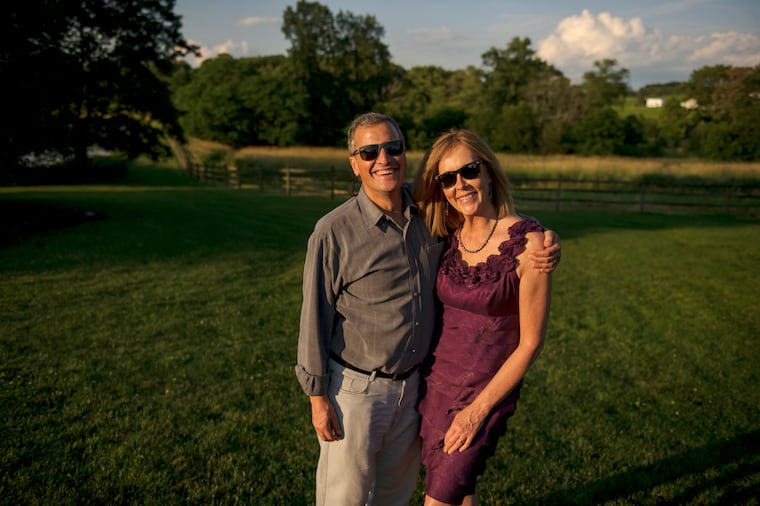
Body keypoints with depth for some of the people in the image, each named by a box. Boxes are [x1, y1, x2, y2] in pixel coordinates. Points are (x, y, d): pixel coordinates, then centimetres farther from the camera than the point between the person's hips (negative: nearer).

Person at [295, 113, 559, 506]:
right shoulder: (333, 231, -17)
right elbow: (315, 317, -12)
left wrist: (544, 242, -10)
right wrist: (318, 396, -8)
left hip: (412, 383, 5)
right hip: (355, 388, -4)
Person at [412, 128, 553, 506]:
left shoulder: (527, 242, -17)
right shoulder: (447, 237, -1)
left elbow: (530, 342, -14)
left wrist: (478, 410, -12)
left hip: (486, 390, -5)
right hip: (434, 382, 5)